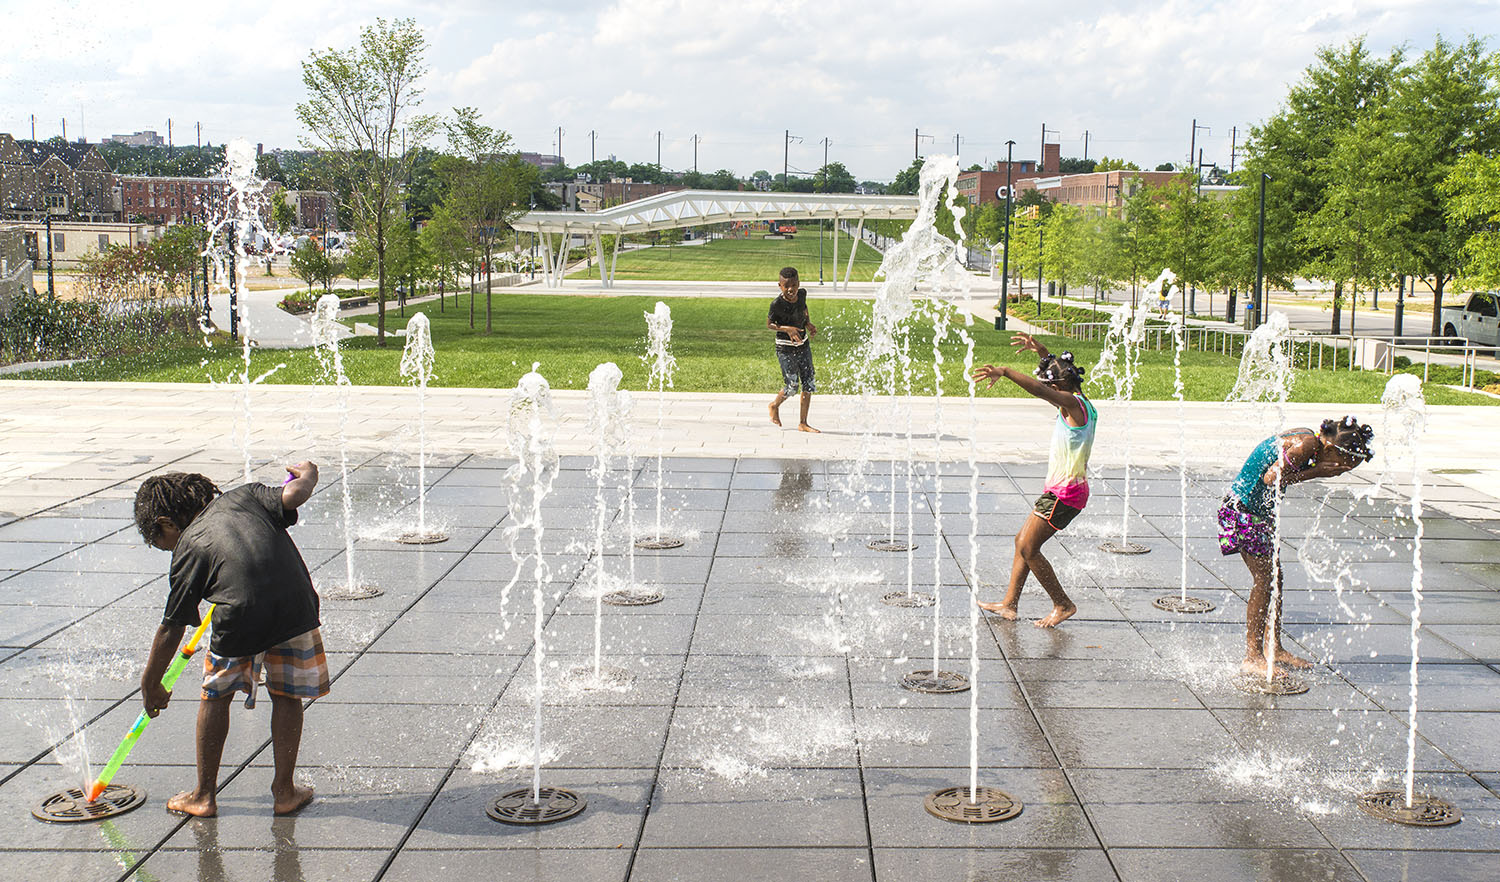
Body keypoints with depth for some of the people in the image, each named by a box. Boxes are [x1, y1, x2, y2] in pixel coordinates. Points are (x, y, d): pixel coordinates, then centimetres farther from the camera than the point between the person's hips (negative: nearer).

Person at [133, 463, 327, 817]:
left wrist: (150, 686, 26)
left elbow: (171, 629, 15)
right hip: (296, 605, 2)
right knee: (286, 696, 21)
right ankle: (284, 791, 25)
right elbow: (295, 495, 3)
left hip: (242, 619, -2)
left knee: (216, 695, 22)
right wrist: (305, 474, 28)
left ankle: (204, 795, 30)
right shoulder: (244, 496, 19)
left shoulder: (188, 548, 13)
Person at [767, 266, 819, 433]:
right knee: (791, 386, -4)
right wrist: (786, 329, -25)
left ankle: (803, 423, 13)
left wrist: (808, 324, 0)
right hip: (785, 348, -5)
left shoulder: (802, 293, -6)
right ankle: (775, 406, 29)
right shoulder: (777, 304, -21)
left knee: (809, 384, 3)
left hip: (803, 344, 6)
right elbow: (769, 325, -10)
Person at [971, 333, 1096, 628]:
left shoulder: (1073, 403, -16)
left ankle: (1063, 604, 4)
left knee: (1028, 548, -6)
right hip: (1065, 490, 10)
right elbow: (1058, 372, 28)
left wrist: (1005, 371, -35)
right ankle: (1010, 603, 21)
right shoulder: (1079, 403, 11)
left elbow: (1040, 390, -33)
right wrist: (1041, 351, 19)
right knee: (1023, 540, 15)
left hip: (1063, 492, -10)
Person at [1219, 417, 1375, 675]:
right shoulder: (1305, 444, -23)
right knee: (1264, 581, -9)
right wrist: (1315, 472, -20)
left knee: (1275, 578, 13)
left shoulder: (1310, 439, 5)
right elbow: (1271, 478, -25)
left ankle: (1275, 650, 23)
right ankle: (1252, 657, -4)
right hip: (1243, 511, -10)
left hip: (1262, 511, 10)